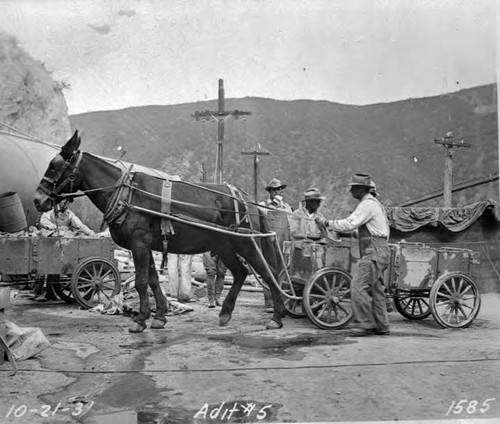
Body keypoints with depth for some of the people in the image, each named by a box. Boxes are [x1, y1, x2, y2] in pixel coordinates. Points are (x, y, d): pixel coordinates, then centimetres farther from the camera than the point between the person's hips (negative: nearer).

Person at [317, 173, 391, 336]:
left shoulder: (367, 204, -11)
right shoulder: (373, 203, 22)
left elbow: (350, 224, -19)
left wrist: (327, 223, -12)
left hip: (374, 253, -11)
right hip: (378, 251, 11)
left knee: (358, 286, -13)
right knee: (376, 289, 11)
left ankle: (365, 324, -11)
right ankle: (381, 326, 14)